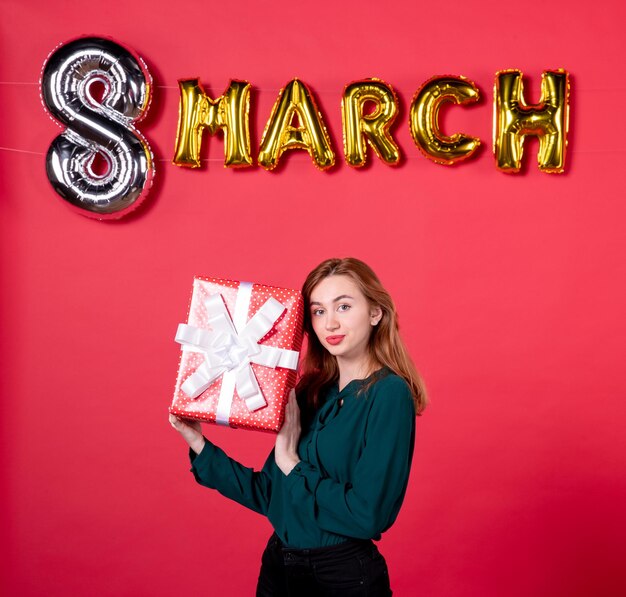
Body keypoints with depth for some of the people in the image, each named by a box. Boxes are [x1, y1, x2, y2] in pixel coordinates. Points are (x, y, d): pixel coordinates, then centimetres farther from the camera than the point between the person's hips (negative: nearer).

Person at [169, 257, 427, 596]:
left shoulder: (388, 394, -15)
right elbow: (268, 495, 5)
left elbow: (367, 514, -22)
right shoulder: (312, 391, 4)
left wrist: (292, 463, -17)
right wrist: (197, 444, 1)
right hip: (278, 567, 6)